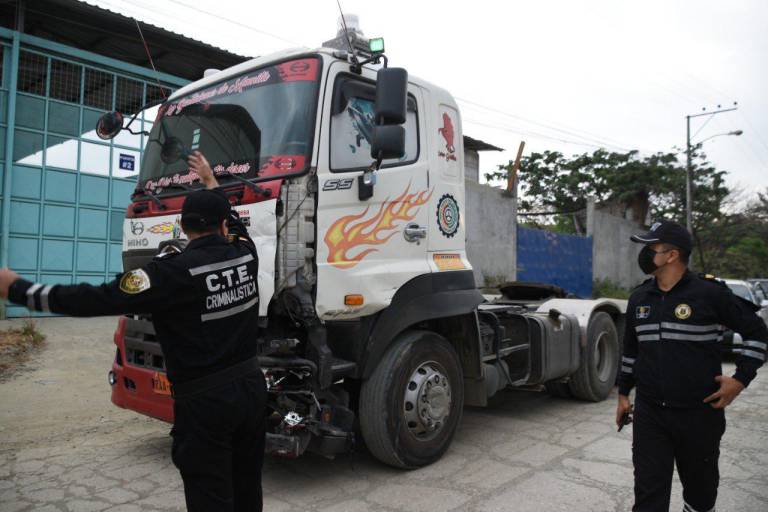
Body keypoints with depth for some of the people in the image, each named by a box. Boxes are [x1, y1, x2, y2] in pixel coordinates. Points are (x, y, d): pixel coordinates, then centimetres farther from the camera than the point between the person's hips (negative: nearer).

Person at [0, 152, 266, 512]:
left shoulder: (176, 271, -17)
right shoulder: (244, 253, 0)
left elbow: (98, 300, -16)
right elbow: (234, 221, 24)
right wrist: (210, 181, 38)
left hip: (205, 400, -6)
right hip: (250, 385, 6)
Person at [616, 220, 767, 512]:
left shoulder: (710, 294, -9)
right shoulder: (639, 298, 6)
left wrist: (741, 379, -8)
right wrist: (623, 393, 17)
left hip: (700, 413, -3)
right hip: (649, 413, 3)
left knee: (700, 486, 17)